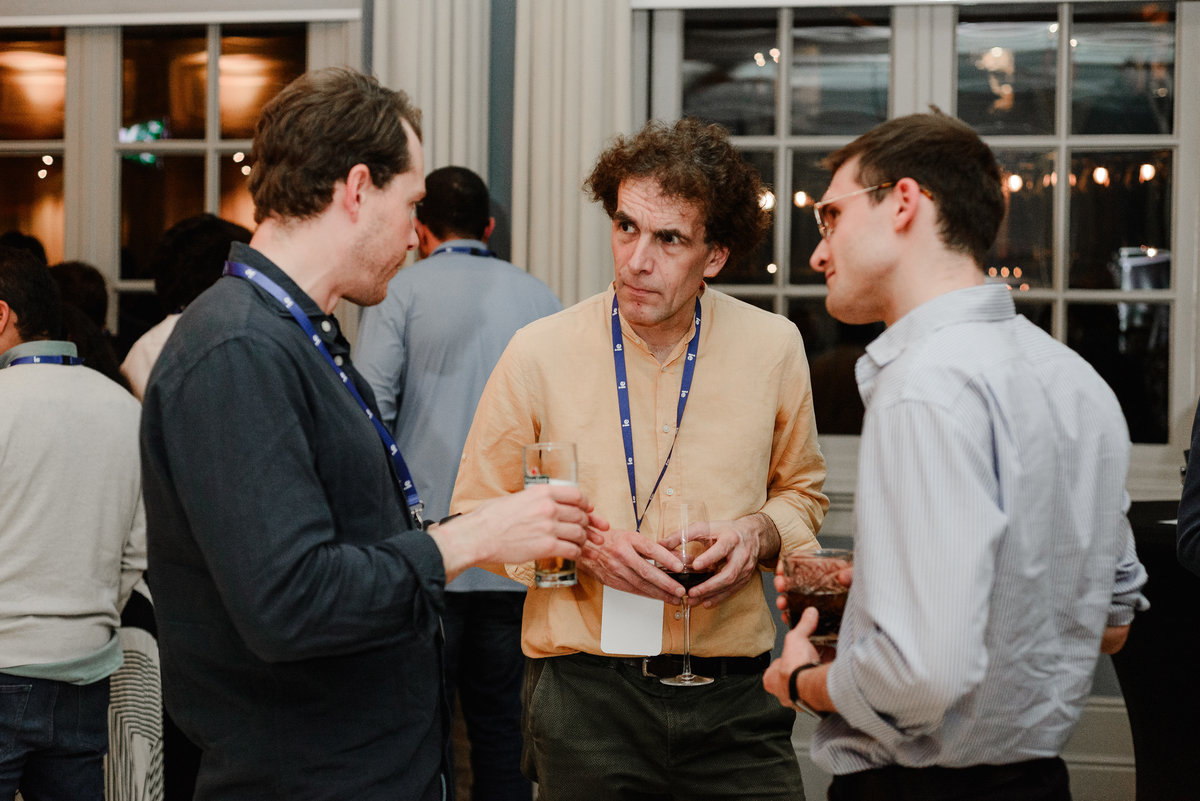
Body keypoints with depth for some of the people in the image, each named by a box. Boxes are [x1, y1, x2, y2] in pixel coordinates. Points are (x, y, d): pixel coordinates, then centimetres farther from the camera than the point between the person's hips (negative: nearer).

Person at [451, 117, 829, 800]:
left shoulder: (773, 348, 2)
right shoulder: (539, 354, -3)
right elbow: (477, 516, 4)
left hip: (733, 698, 2)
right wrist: (581, 544, -14)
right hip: (585, 699, -1)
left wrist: (760, 532, -6)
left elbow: (803, 490, 17)